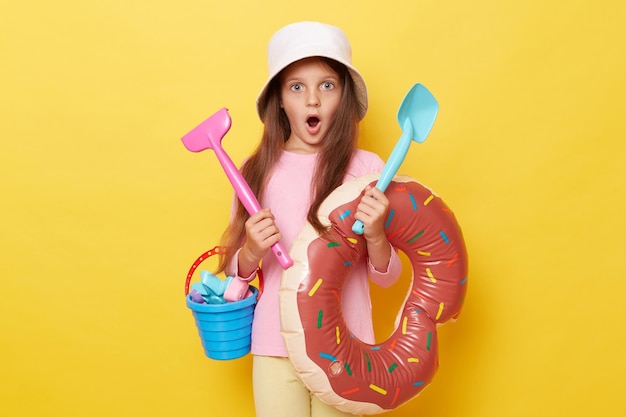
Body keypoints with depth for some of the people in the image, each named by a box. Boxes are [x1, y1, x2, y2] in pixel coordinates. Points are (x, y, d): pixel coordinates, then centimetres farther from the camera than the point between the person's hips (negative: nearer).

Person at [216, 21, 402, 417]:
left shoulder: (366, 168, -7)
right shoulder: (257, 171, -3)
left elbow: (387, 276, -2)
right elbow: (235, 271, 4)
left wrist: (375, 235, -21)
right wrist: (251, 253, -17)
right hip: (276, 347, 1)